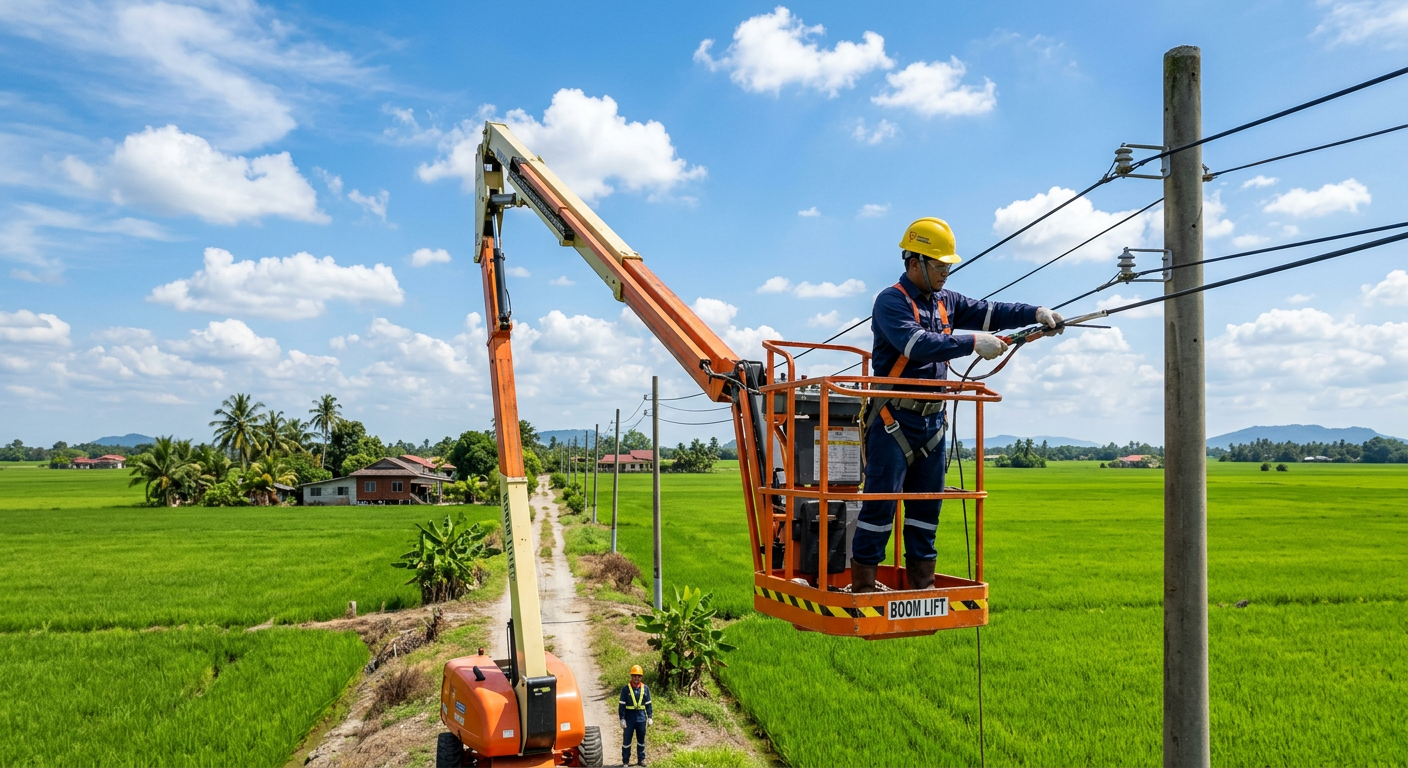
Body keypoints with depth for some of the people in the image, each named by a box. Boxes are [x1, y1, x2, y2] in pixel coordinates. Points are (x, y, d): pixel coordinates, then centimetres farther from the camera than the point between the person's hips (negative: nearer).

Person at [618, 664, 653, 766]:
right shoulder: (625, 688, -6)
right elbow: (622, 705, -5)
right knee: (626, 740, 4)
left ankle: (641, 759, 27)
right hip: (629, 718, -2)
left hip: (641, 718, 2)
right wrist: (622, 719, -9)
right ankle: (625, 761, 16)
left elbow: (648, 704, 8)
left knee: (641, 740, 13)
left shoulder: (645, 688, 2)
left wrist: (650, 717, 5)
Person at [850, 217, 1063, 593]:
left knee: (927, 504, 11)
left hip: (932, 421, 8)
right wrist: (973, 343, -26)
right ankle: (863, 585, 1)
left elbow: (988, 312, 7)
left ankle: (923, 583, 20)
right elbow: (918, 344, -25)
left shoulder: (945, 302, 14)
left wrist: (1035, 313, -7)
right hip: (894, 420, -8)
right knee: (881, 501, -6)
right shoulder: (891, 301, -10)